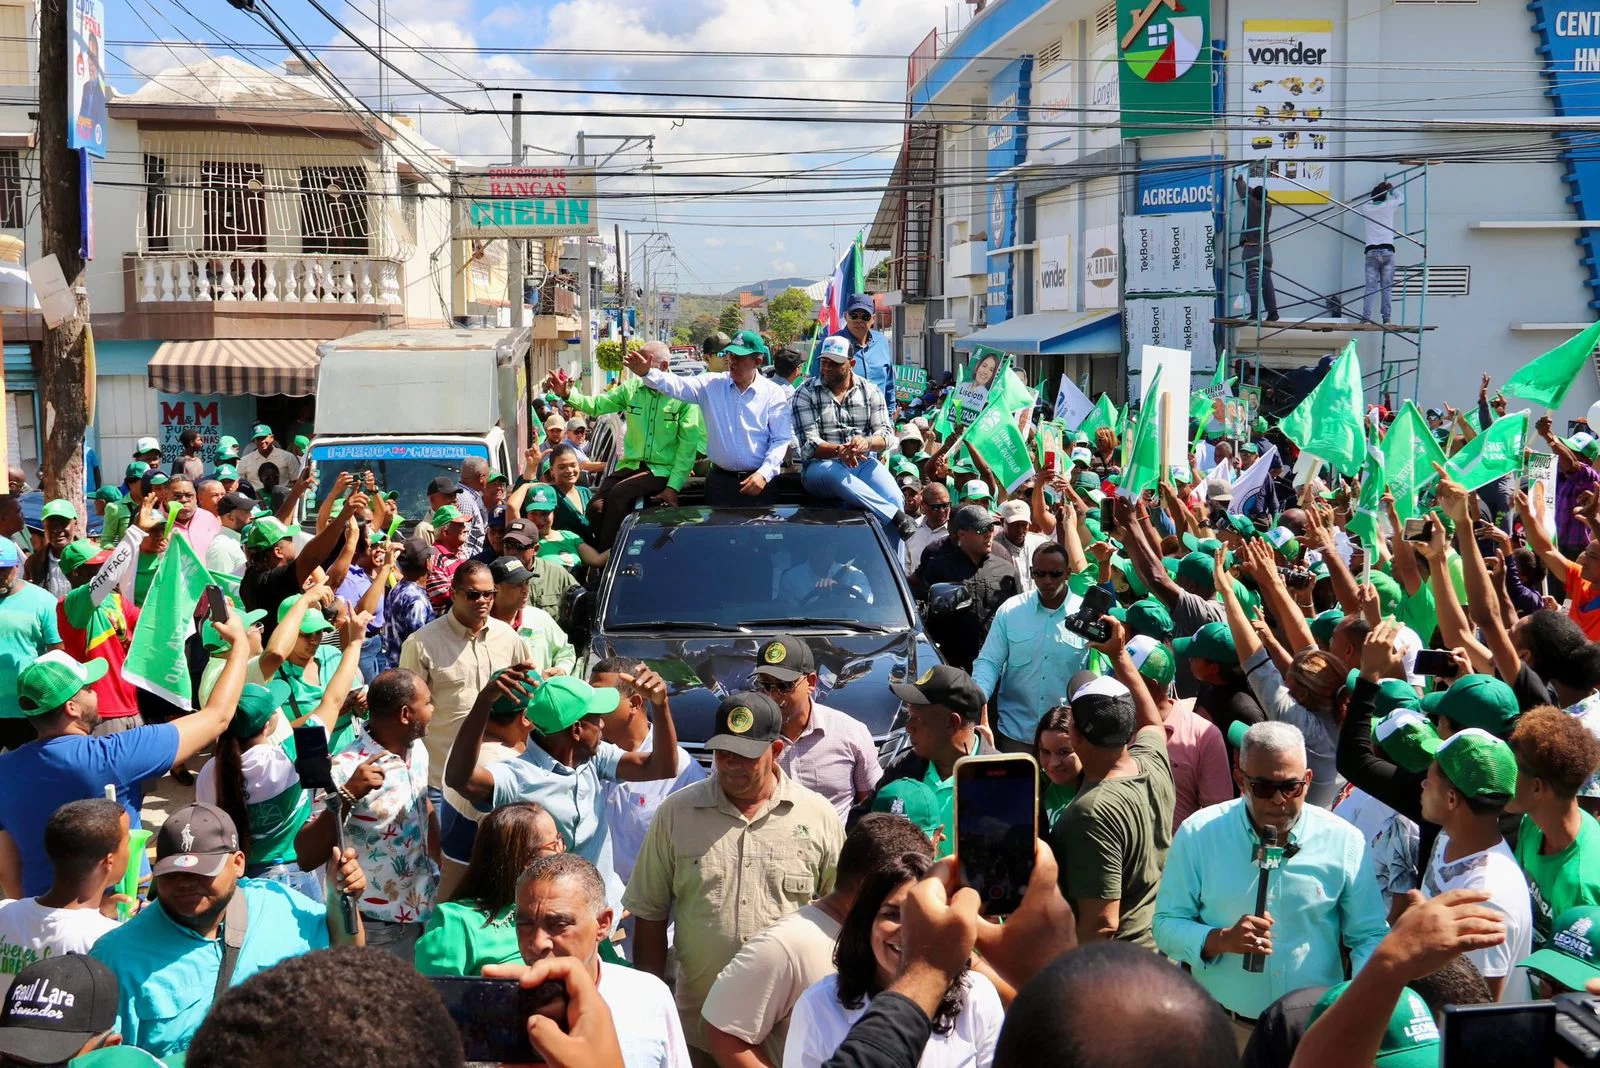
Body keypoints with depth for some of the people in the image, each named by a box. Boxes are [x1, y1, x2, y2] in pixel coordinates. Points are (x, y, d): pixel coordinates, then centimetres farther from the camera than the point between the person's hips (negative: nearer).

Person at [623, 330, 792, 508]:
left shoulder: (774, 393, -1)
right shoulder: (712, 384, 4)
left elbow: (782, 439, -3)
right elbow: (678, 385, -9)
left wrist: (765, 474, -14)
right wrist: (647, 373, -28)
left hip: (759, 481, -2)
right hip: (720, 481, 2)